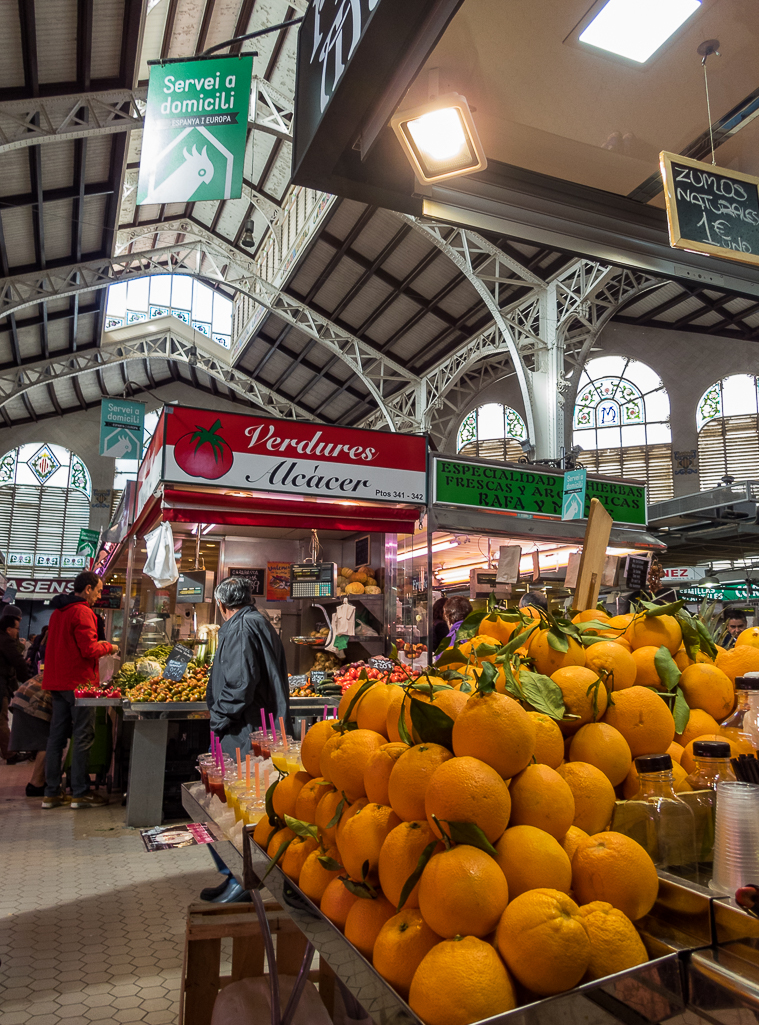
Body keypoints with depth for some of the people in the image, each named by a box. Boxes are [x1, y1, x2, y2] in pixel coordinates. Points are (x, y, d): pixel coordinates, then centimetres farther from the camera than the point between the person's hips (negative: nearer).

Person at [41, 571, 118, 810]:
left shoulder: (58, 612, 14)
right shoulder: (83, 612, -15)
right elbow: (89, 650, -21)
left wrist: (98, 646, 18)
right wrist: (108, 647, -3)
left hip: (57, 681, 9)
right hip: (79, 681, -9)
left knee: (57, 735, 11)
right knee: (83, 737, -1)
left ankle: (51, 792, 17)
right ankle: (80, 793, 4)